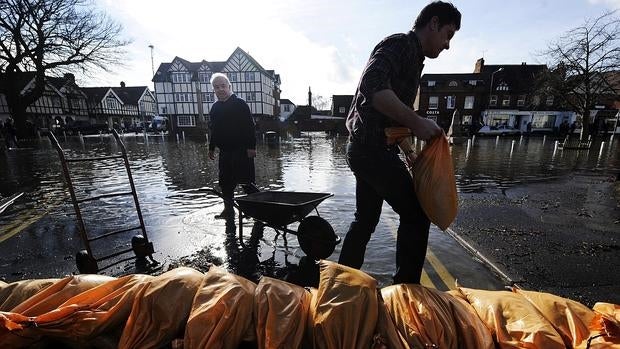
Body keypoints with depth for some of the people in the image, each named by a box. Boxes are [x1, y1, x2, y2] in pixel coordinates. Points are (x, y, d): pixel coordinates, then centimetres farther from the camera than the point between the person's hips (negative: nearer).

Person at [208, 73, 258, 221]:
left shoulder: (240, 104, -5)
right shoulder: (215, 107, 15)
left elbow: (250, 127, -11)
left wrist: (251, 146, -17)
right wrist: (211, 148, 21)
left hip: (242, 151, -7)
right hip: (224, 152, 7)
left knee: (247, 182, -6)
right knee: (225, 183, 10)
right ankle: (228, 211, 22)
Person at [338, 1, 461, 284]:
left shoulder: (412, 58, 24)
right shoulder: (401, 44, -6)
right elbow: (373, 86, -26)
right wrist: (417, 122, -22)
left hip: (367, 149, 10)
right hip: (372, 147, -10)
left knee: (366, 219, 16)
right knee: (416, 215, -3)